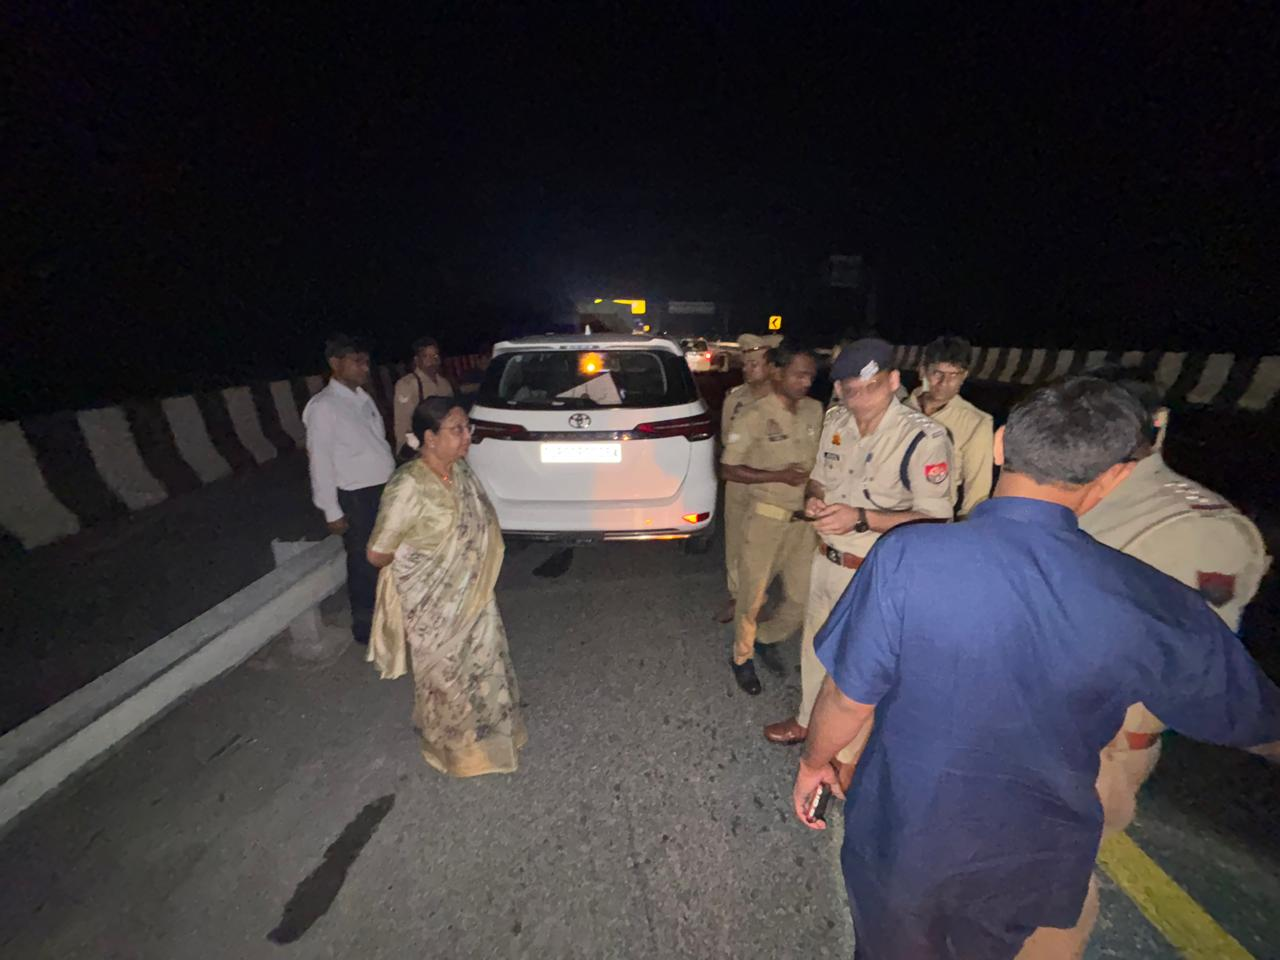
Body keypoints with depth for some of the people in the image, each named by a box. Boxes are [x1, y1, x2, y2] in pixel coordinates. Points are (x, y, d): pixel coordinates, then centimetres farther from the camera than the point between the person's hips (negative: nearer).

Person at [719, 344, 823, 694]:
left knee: (803, 598, 13)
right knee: (753, 596, 8)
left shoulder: (815, 411, 2)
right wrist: (779, 476, -18)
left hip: (804, 520, 5)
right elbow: (729, 469, -11)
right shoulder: (753, 417, -13)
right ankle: (743, 658, 35)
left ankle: (766, 638, 41)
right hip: (765, 518, -5)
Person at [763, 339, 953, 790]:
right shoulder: (835, 420, -2)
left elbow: (934, 517, -20)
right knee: (815, 646, 24)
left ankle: (847, 754, 37)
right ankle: (808, 719, 50)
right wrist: (813, 498, -12)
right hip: (826, 560, 7)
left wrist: (861, 518, -30)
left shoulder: (924, 438, -22)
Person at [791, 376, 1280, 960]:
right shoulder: (1155, 605, -22)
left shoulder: (907, 556, -30)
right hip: (1032, 860, 2)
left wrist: (814, 763, 0)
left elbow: (851, 699, -20)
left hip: (902, 838, -1)